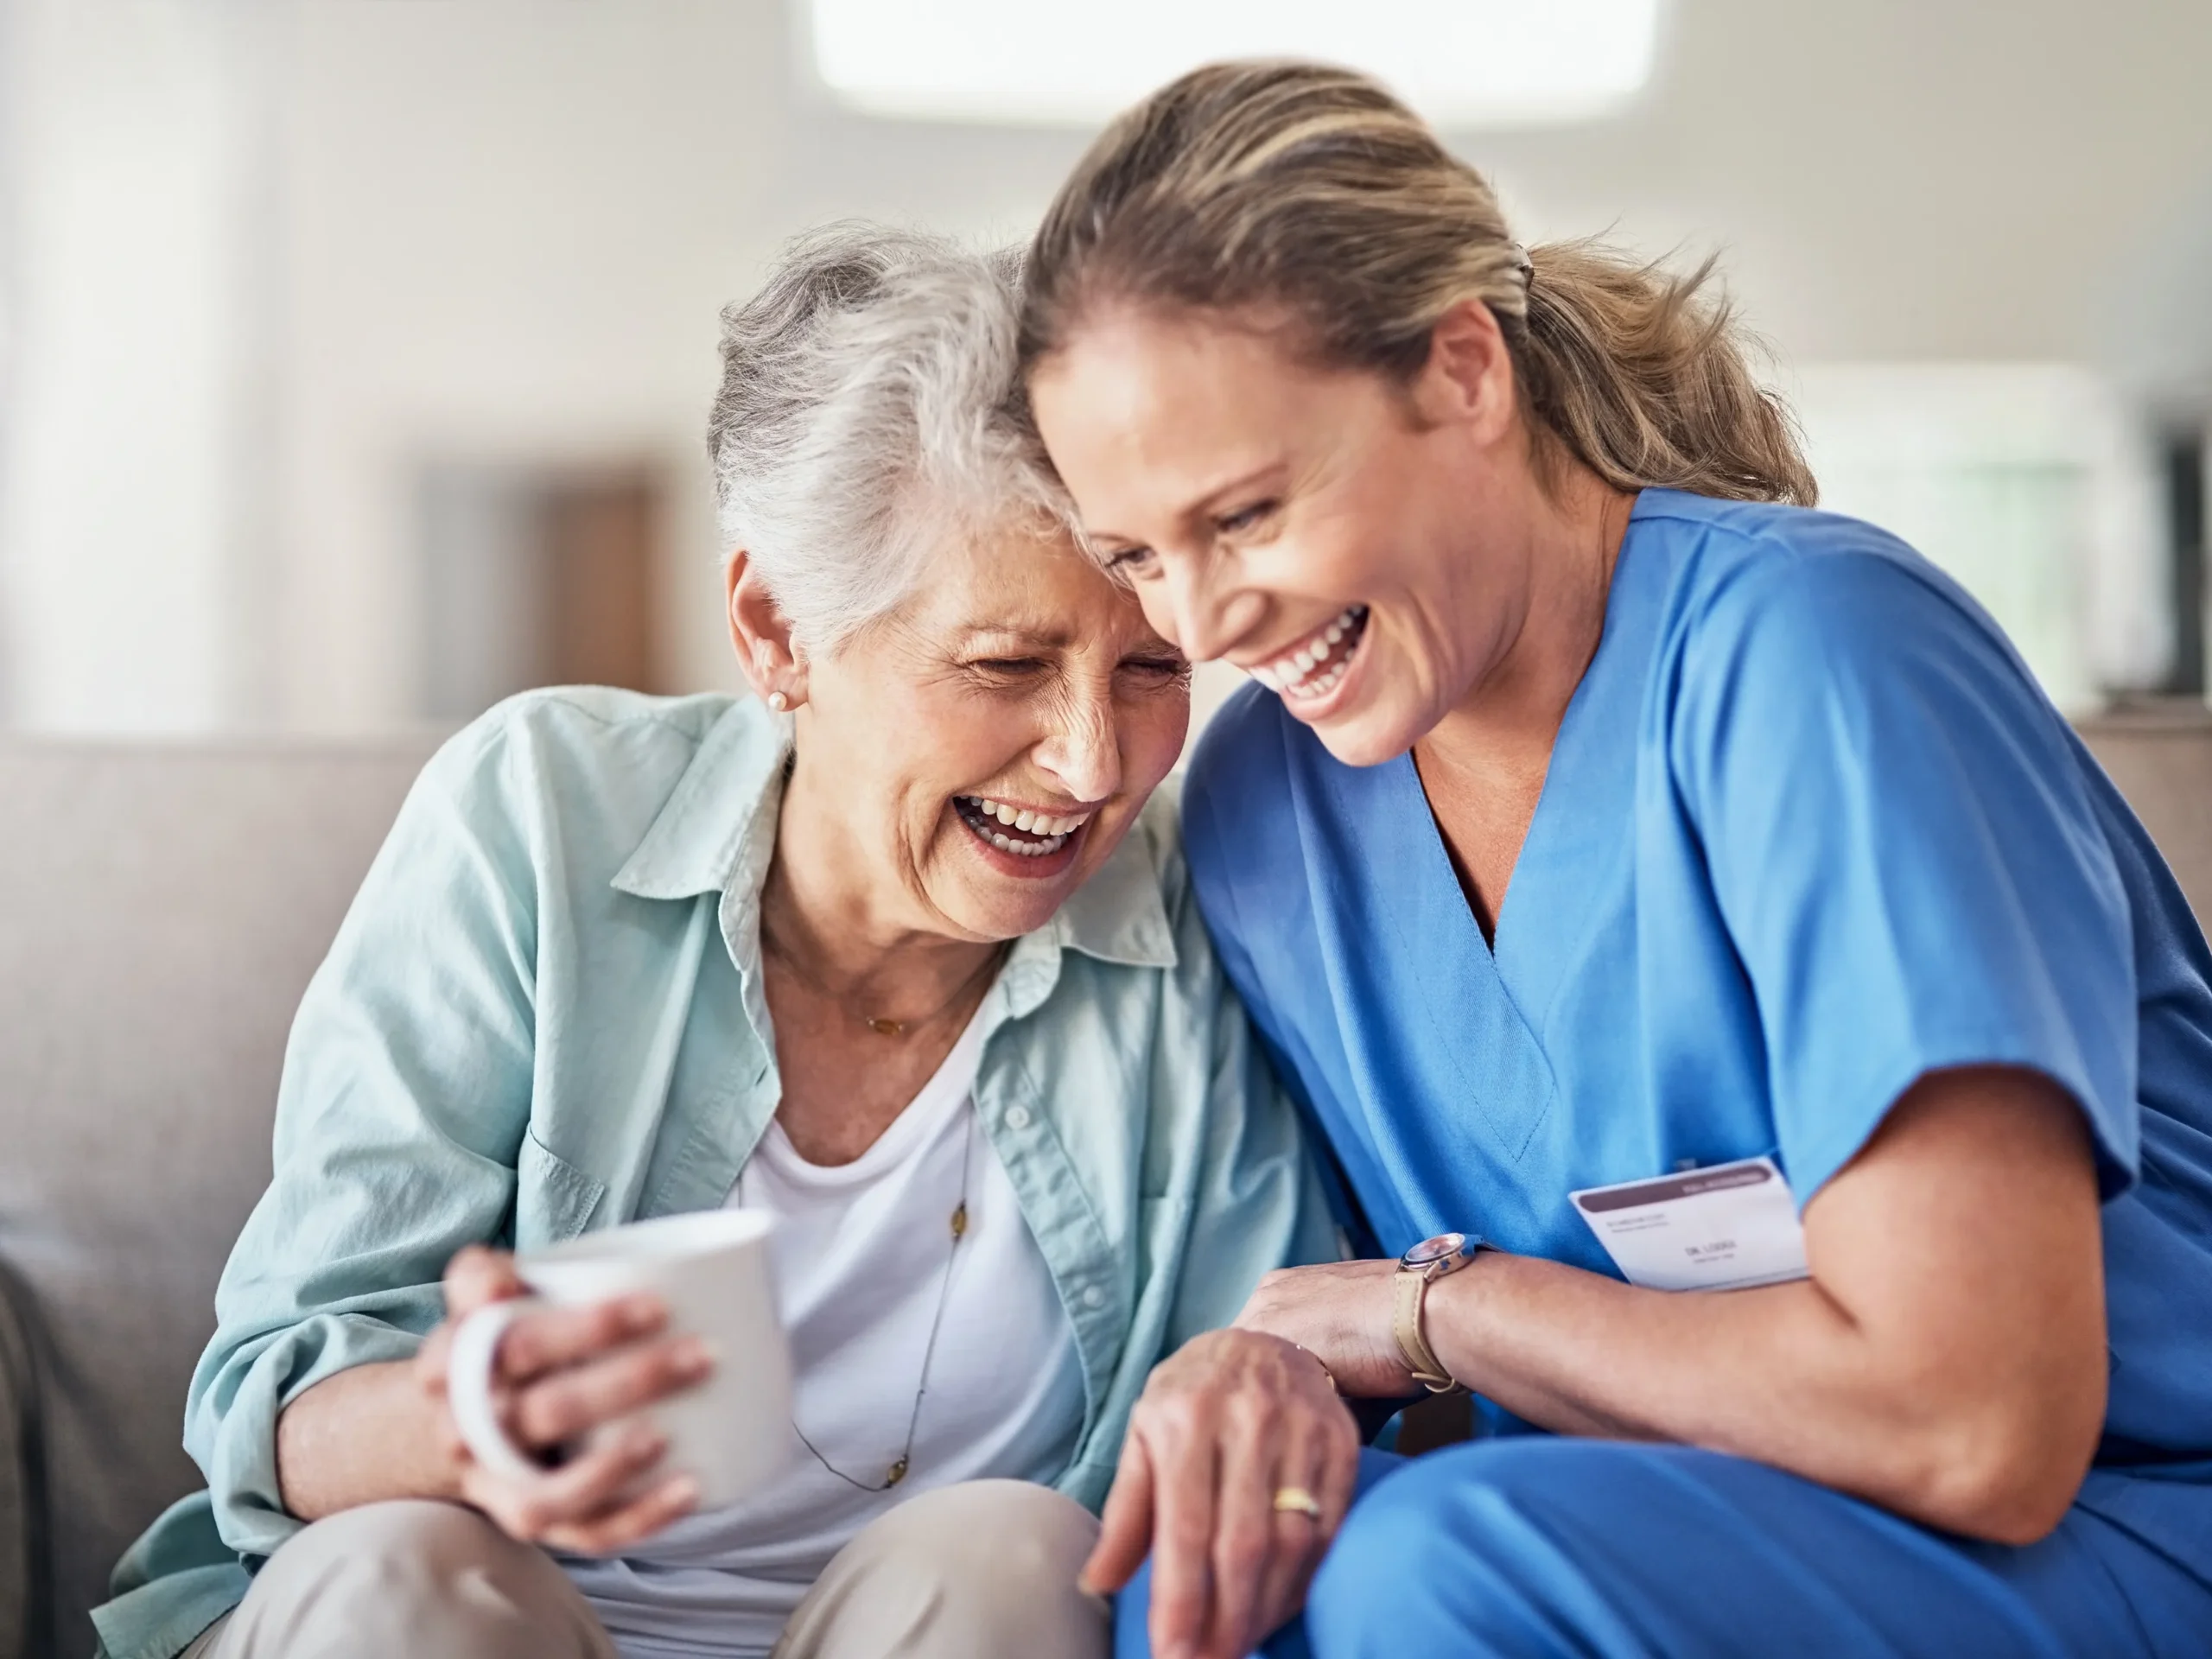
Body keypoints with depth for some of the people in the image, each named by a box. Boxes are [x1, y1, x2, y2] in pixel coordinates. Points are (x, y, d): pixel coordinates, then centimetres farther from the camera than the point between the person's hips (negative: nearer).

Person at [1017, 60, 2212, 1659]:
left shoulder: (1803, 651, -21)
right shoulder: (1260, 804, 0)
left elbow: (1975, 1421, -25)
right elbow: (1330, 1285, 9)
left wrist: (1427, 1302, -14)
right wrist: (1259, 1365, -16)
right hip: (1646, 1528, 5)